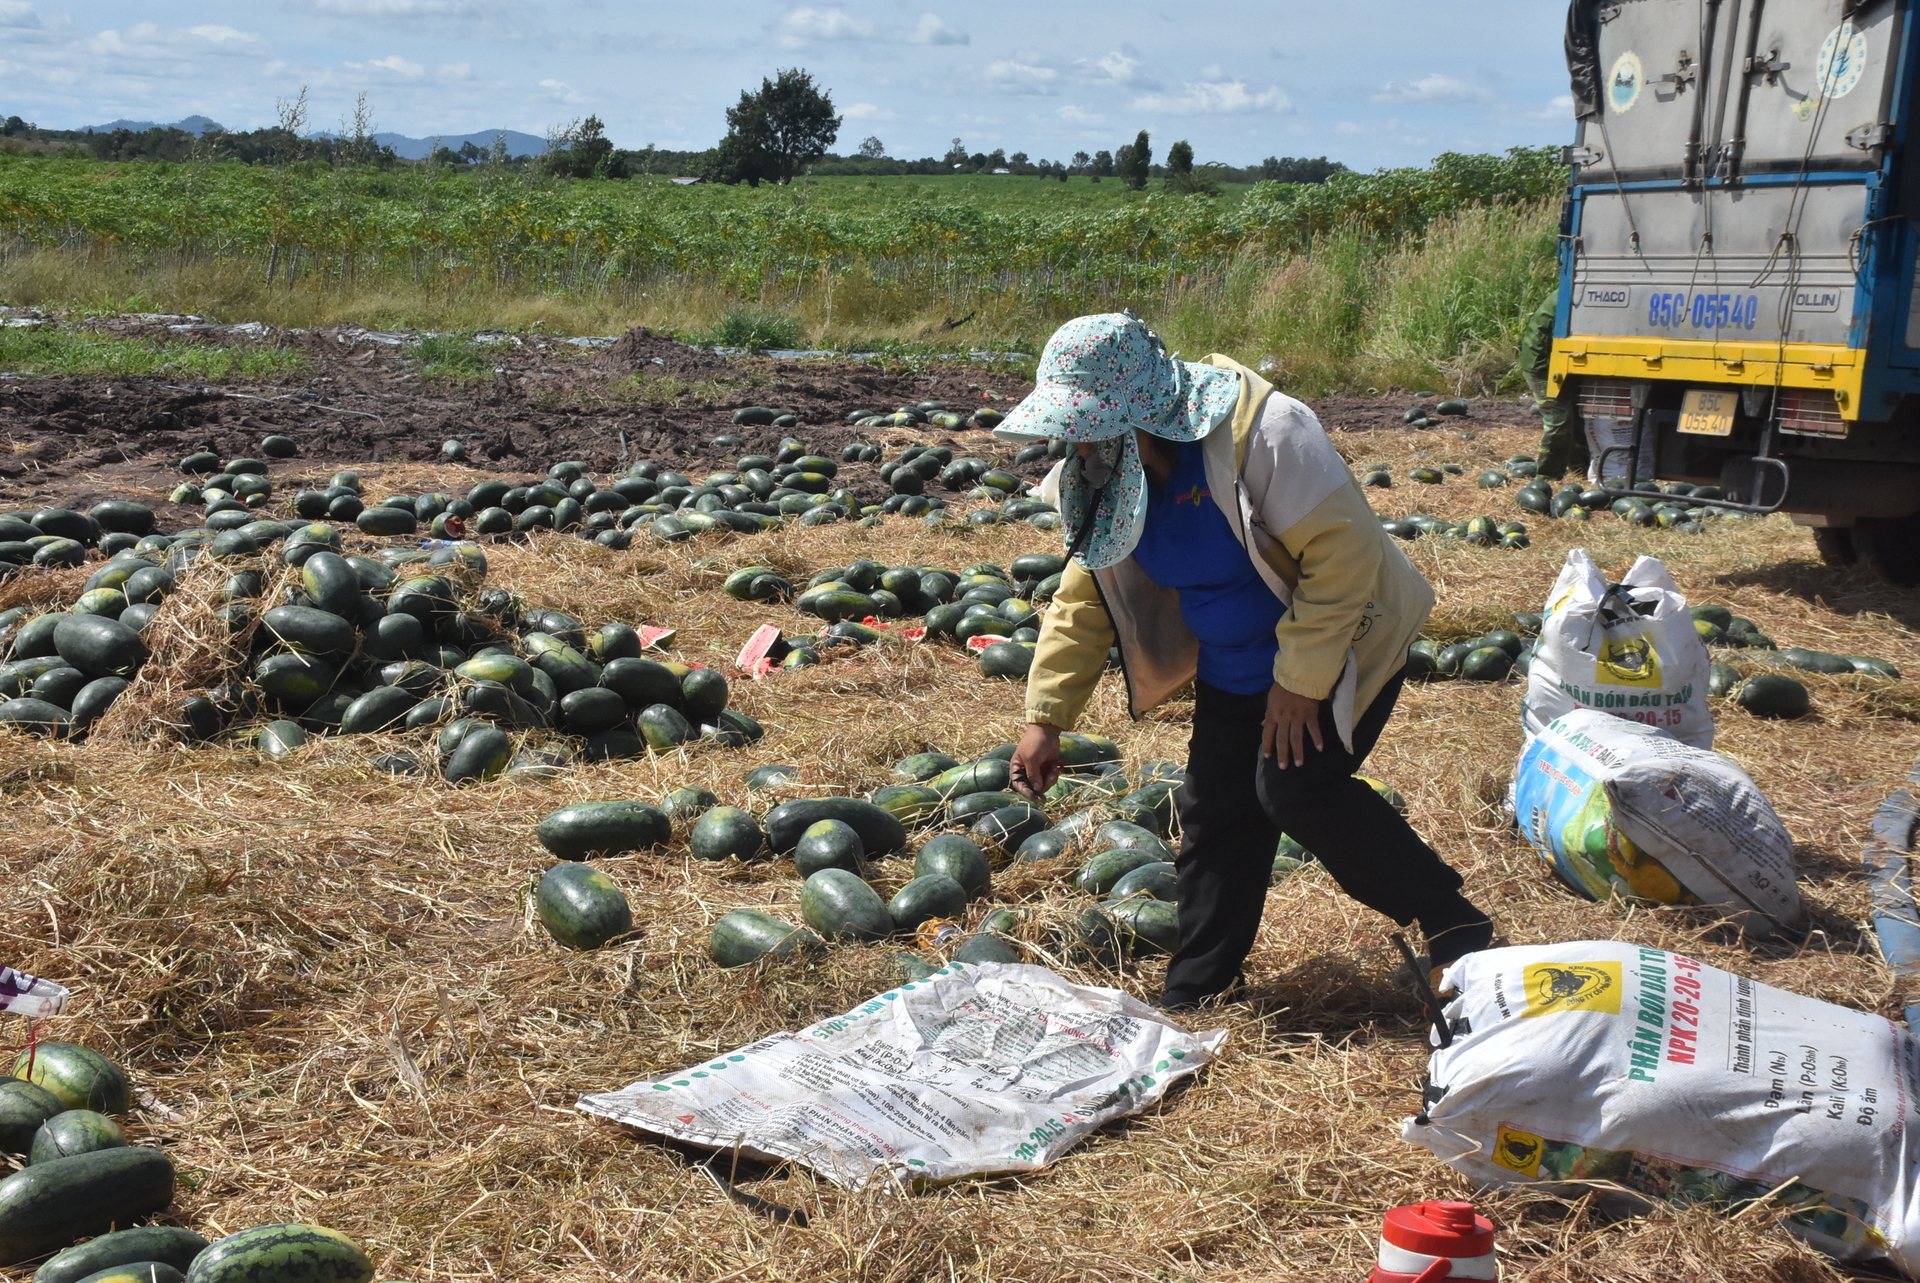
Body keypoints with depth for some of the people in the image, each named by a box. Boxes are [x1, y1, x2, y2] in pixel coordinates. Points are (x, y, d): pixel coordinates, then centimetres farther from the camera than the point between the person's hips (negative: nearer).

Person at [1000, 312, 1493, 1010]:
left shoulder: (1258, 430, -31)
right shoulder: (1102, 475, -7)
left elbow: (1344, 548, -30)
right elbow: (1085, 596, 2)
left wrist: (1301, 679, -26)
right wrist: (1046, 718, -5)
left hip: (1340, 641, -7)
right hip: (1234, 668, 7)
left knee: (1295, 785, -21)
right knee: (1216, 812, 6)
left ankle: (1452, 923, -7)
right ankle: (1191, 993, 18)